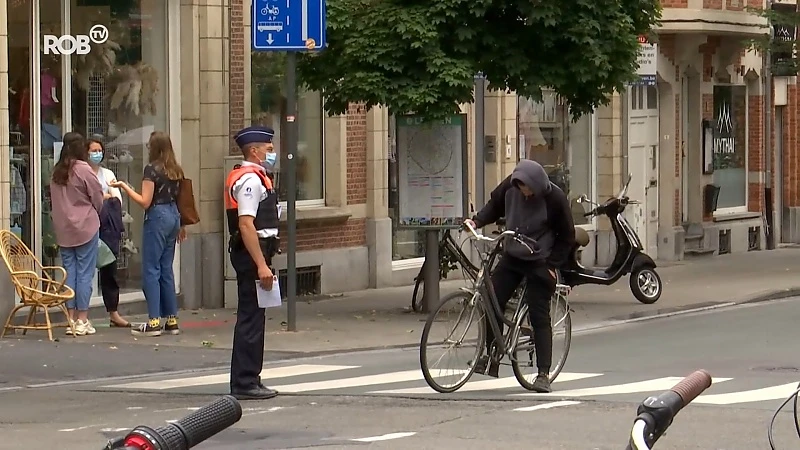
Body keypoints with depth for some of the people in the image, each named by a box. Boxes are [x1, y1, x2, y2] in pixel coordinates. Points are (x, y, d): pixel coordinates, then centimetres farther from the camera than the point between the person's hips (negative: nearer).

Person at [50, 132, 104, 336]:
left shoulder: (57, 172, 5)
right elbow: (98, 199, -4)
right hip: (85, 227, -5)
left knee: (69, 272, 8)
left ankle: (71, 319, 8)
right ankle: (82, 320, -1)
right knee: (85, 273, 0)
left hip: (63, 229, 5)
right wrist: (93, 214, 15)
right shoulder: (84, 170, -11)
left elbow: (54, 201, 8)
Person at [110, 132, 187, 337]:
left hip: (157, 217, -8)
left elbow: (145, 202, -14)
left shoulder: (152, 170, -12)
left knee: (151, 270, -4)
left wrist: (124, 186, -10)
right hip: (173, 216, 8)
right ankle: (171, 320, 12)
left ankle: (154, 322, -8)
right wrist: (181, 225, 21)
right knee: (166, 269, 12)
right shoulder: (176, 171, 9)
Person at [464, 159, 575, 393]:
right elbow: (495, 205, 13)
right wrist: (477, 220, -4)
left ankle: (543, 374, -1)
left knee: (539, 317, -5)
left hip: (539, 262, -5)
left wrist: (552, 265, -12)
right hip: (511, 257, 5)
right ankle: (492, 358, 13)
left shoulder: (555, 199, -18)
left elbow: (567, 237, -8)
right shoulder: (510, 186, -8)